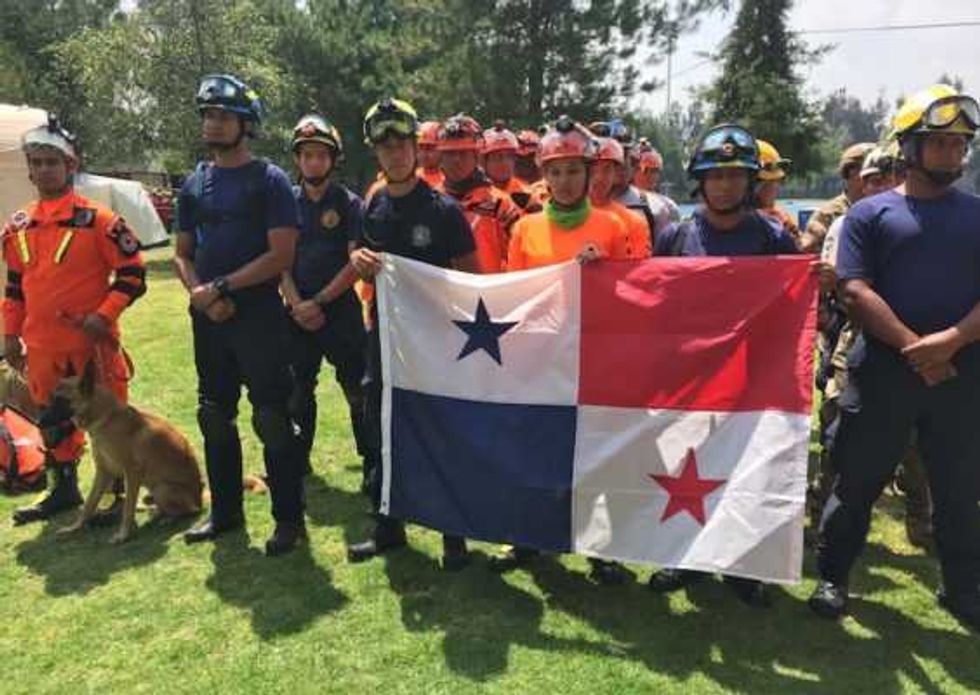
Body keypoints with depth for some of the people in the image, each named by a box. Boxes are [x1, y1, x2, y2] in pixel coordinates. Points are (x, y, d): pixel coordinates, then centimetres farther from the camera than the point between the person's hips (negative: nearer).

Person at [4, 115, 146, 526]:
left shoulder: (97, 220, -10)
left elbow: (132, 273, -10)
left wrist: (104, 315, -18)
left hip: (92, 343, -6)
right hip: (42, 348, 6)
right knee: (52, 422, 17)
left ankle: (119, 495, 17)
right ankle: (64, 489, 34)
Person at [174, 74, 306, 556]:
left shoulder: (269, 180, -4)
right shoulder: (195, 183, 13)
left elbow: (282, 254, -13)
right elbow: (182, 254, 13)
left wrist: (223, 286, -15)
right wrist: (198, 292, -7)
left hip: (259, 315, -6)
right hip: (207, 318, 7)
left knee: (272, 420, -3)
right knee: (215, 418, 14)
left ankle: (289, 519, 10)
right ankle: (225, 512, 29)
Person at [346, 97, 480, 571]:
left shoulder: (443, 209, -8)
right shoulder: (369, 208, 6)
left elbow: (471, 275, -6)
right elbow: (357, 254, 17)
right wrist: (358, 259, -6)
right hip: (384, 332, 5)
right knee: (380, 430, 12)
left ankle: (454, 535, 16)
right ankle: (387, 527, 28)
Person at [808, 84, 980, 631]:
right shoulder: (871, 213, 4)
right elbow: (856, 290, -7)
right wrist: (913, 347, -15)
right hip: (885, 368, -2)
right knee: (858, 481, 4)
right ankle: (833, 577, 19)